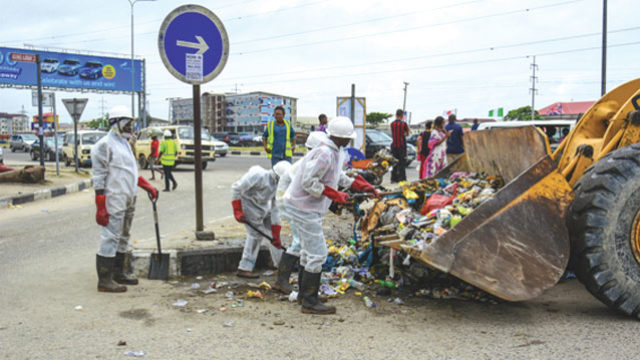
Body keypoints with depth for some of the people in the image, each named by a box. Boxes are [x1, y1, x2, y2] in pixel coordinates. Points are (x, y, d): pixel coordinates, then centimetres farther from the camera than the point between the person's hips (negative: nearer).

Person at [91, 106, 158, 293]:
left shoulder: (124, 143, 18)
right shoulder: (105, 145, -12)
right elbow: (99, 179, -16)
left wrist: (148, 186, 19)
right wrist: (101, 207, -20)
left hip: (128, 201, 10)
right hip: (113, 201, -10)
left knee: (123, 237, 16)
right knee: (110, 238, -7)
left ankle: (118, 273, 28)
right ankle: (104, 281, 0)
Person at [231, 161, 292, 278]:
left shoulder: (278, 186, -10)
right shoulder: (259, 176, -31)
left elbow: (276, 210, -7)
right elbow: (236, 187, -25)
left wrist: (276, 235, -10)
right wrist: (237, 211, -24)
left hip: (263, 206, 8)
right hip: (247, 204, -8)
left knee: (274, 229, 9)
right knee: (256, 233, -16)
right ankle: (244, 269, -9)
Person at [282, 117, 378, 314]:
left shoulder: (336, 152, 7)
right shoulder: (324, 154, -25)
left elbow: (338, 176, 19)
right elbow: (308, 182, -27)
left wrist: (361, 186, 12)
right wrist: (335, 195, -22)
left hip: (301, 205, 11)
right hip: (304, 207, -11)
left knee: (309, 250, 22)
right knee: (317, 253, -6)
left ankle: (304, 293, 37)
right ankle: (310, 302, 4)